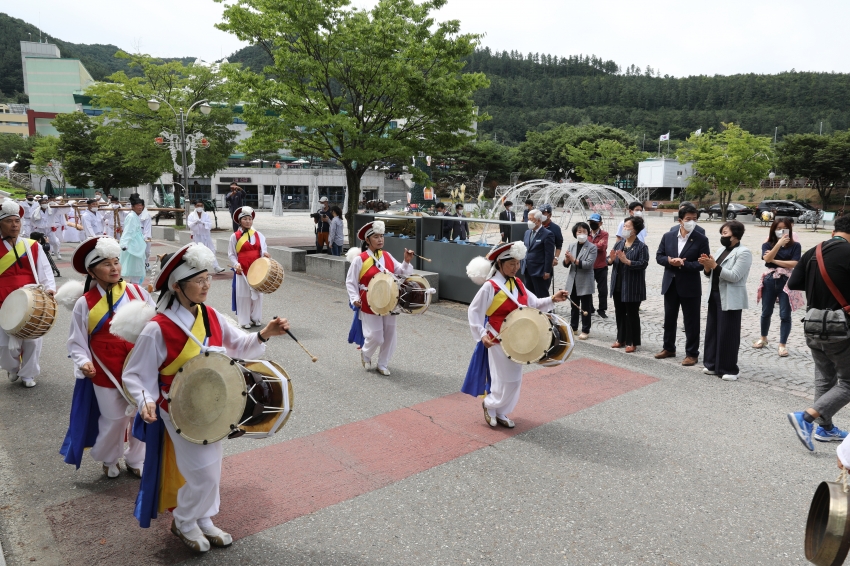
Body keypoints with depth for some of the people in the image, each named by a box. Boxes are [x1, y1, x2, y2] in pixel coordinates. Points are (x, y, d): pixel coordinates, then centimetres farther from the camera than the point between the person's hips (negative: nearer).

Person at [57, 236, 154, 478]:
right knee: (113, 420, 9)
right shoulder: (84, 304, -6)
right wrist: (83, 363, -18)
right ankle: (109, 460, 39)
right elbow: (77, 342, -1)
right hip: (106, 373, -2)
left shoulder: (136, 292, -3)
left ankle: (135, 460, 35)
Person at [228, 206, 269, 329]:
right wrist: (236, 264, -16)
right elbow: (231, 254, 0)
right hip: (242, 271, -3)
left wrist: (265, 253, -15)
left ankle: (255, 318, 22)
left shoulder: (258, 235, 6)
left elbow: (263, 249, 8)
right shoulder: (235, 236, -2)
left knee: (257, 294, 9)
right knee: (243, 295, 1)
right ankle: (244, 321, 10)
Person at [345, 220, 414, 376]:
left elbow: (401, 273, 5)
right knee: (375, 337, -2)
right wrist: (355, 299, -13)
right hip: (370, 305, -5)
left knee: (389, 335, 9)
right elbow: (350, 281, -4)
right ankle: (365, 353, 31)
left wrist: (407, 262, -11)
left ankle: (383, 364, 28)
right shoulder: (360, 259, -10)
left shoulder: (387, 256, 5)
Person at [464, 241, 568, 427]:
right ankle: (489, 404, 22)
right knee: (506, 380, -4)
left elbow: (534, 304, 7)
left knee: (514, 380, 13)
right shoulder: (490, 286, -17)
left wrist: (552, 300, -9)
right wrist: (481, 335, -22)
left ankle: (500, 412, 28)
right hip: (498, 340, -7)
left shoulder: (518, 284, 6)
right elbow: (474, 311, -15)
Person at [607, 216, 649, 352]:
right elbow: (609, 260, 8)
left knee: (632, 314, 3)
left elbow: (643, 264, -19)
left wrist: (626, 261, -28)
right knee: (619, 313, 15)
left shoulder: (641, 246, -10)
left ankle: (632, 342, 13)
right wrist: (611, 259, -15)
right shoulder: (619, 244, 8)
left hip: (632, 287, -6)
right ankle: (621, 339, 28)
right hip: (617, 285, 6)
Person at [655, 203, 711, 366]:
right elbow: (659, 256, 5)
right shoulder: (667, 237, 4)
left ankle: (692, 353, 14)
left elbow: (703, 263, -11)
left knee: (691, 321, 3)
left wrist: (684, 264, -21)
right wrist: (670, 261, -15)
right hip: (670, 284, 4)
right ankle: (669, 348, 29)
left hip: (690, 286, -4)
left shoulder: (701, 240, -6)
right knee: (669, 318, 15)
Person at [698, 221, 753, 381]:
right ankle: (713, 364, 21)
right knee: (712, 331, 11)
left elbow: (734, 276, -19)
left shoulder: (743, 253, -9)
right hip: (715, 295, 7)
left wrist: (714, 265, -22)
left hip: (730, 299, -7)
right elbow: (710, 274, 12)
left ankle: (730, 369, 9)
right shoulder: (720, 250, 13)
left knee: (727, 334, -1)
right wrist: (707, 266, -8)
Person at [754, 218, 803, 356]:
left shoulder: (795, 245, 0)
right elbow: (767, 258, -16)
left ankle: (782, 344, 8)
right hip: (770, 281, 2)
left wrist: (774, 261, -9)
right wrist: (779, 244, -24)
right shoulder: (768, 245, 3)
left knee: (785, 315, -1)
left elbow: (793, 264, -11)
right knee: (766, 312, 14)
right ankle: (763, 338, 33)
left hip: (786, 282, -2)